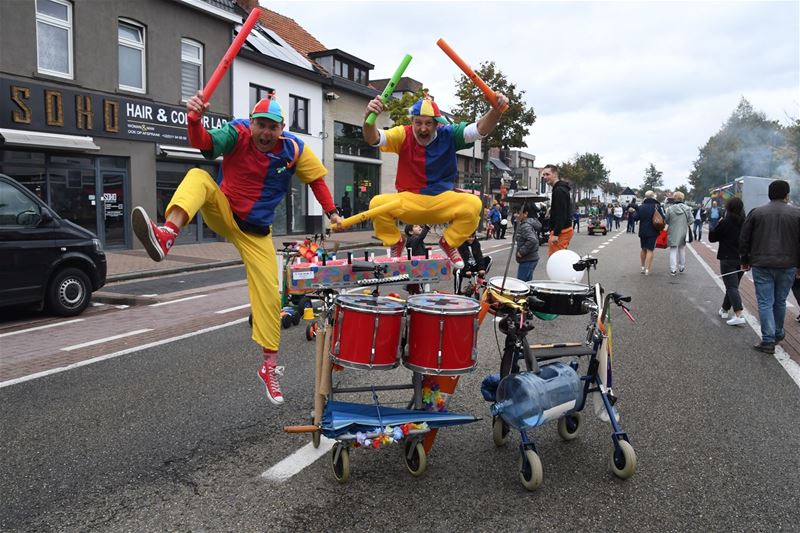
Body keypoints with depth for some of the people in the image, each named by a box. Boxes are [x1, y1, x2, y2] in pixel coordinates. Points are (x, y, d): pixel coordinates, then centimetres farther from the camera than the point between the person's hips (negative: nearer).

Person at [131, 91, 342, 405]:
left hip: (256, 232, 1)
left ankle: (270, 367, 12)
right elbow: (204, 143, -34)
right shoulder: (238, 133, -16)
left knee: (269, 295, -4)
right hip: (221, 212, 0)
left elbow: (316, 179, 2)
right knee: (198, 177, -29)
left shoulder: (294, 150, -12)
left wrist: (332, 213, -3)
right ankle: (166, 236, -52)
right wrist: (195, 121, -54)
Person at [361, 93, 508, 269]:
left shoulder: (448, 134, -6)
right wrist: (369, 118, -43)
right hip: (409, 201, 0)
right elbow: (373, 139, -21)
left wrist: (496, 110, -36)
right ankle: (396, 242, 5)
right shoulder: (403, 135, -8)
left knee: (473, 204, -26)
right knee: (377, 204, -28)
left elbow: (480, 129, -16)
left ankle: (449, 242, 5)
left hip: (442, 201, 1)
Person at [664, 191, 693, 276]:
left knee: (673, 250, 3)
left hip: (673, 233, -2)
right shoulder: (687, 208, -7)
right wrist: (684, 224, 14)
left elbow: (666, 220, -3)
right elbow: (690, 221, -4)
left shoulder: (670, 208, -12)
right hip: (683, 232, 2)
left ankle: (673, 269, -1)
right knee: (682, 250, 19)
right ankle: (681, 267, 29)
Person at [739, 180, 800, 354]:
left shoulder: (756, 213, 0)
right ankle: (778, 333, 33)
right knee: (780, 301, 17)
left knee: (765, 302, 1)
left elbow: (744, 240, 3)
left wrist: (745, 260, 14)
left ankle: (768, 340, -3)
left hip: (761, 266, -1)